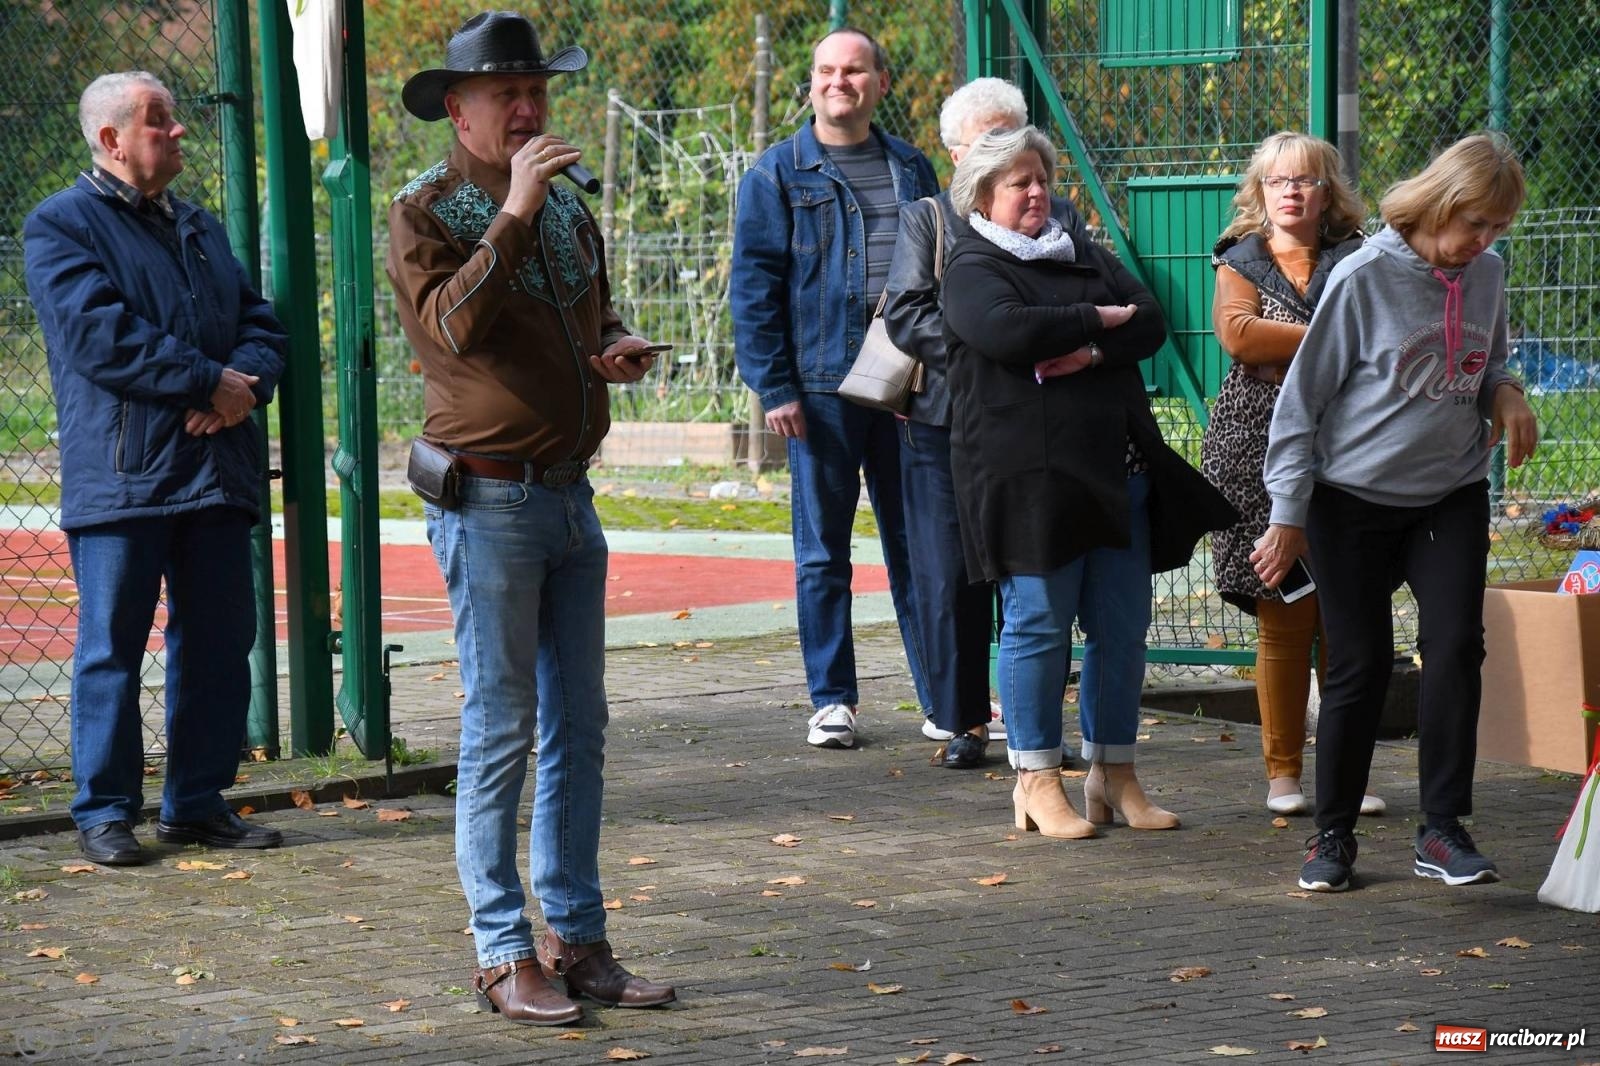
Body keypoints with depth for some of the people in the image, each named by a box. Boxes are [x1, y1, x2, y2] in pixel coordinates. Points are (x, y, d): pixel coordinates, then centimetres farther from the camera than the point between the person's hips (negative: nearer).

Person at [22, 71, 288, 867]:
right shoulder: (61, 226, -1)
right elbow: (100, 336, -14)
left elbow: (261, 324, 17)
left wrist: (247, 383, -6)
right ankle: (104, 812, 6)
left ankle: (198, 803, 17)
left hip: (216, 469, 6)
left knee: (220, 644, 7)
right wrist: (209, 381, -15)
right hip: (120, 477, -6)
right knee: (112, 646, -2)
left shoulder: (201, 229, 21)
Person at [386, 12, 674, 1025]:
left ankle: (576, 937, 17)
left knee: (578, 729, 9)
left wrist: (620, 346, 7)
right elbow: (454, 323, -23)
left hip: (571, 494, 7)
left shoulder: (569, 209, 15)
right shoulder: (427, 212, -6)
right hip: (490, 502, -7)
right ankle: (504, 952, 1)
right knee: (500, 732, -5)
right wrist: (514, 212, -26)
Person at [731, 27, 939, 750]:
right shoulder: (778, 173, 0)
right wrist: (773, 386, -11)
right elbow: (754, 286, -3)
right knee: (823, 552, 3)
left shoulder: (912, 169, 13)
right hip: (823, 385, -3)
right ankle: (832, 700, 11)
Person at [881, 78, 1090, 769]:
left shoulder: (1059, 216, 14)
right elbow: (904, 316, -3)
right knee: (951, 579, -1)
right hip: (945, 421, -1)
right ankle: (961, 722, 8)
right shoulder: (926, 218, 9)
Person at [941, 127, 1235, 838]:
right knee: (1039, 624, -4)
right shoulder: (973, 269, 0)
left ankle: (1112, 774, 15)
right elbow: (1009, 331, -20)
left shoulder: (1085, 255, 20)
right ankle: (1037, 781, 5)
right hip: (1027, 476, -6)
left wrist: (1091, 353, -13)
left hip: (1115, 472, 6)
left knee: (1123, 627, 5)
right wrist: (1100, 319, -8)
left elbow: (1151, 322, 6)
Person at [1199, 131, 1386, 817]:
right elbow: (1236, 332, -10)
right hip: (1263, 455, -1)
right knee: (1283, 623, -3)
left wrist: (1281, 348, -11)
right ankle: (1283, 772, 5)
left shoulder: (1356, 262, 13)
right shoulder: (1240, 262, 10)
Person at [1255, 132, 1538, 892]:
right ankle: (1333, 837, 14)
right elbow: (1303, 396, -8)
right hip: (1355, 501, -4)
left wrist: (1505, 394, -6)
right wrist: (1288, 516, -8)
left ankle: (1443, 828, -4)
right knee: (1360, 667, 1)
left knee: (1455, 645, -11)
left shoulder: (1487, 275, 1)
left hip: (1452, 498, 4)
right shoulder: (1365, 278, -14)